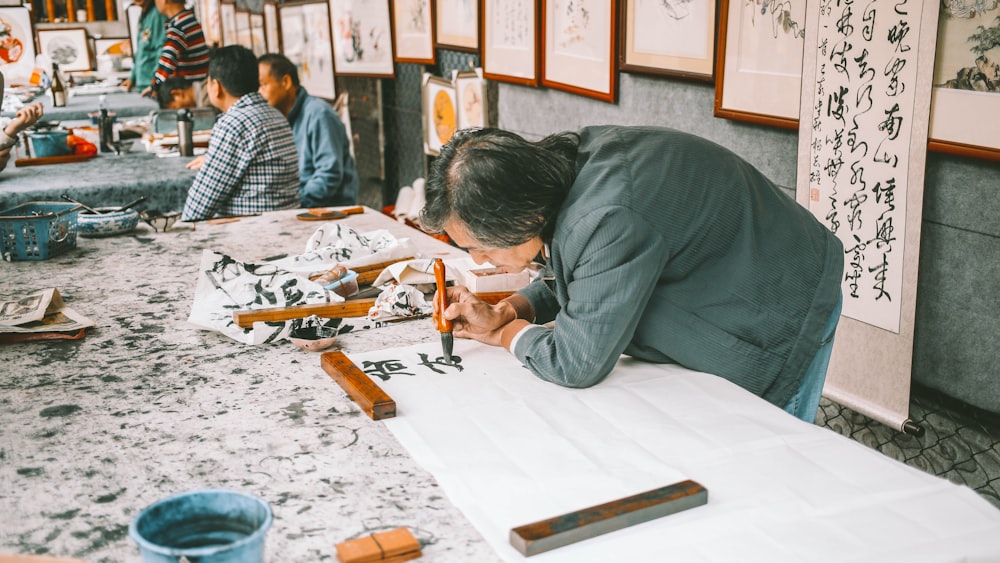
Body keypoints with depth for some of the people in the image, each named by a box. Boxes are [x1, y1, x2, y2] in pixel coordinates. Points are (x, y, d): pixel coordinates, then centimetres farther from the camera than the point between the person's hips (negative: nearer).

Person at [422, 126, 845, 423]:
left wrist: (504, 334, -12)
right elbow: (565, 278, 10)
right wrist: (505, 312, -7)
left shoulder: (611, 221, -40)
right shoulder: (561, 164, -10)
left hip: (785, 319, -9)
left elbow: (576, 365, -31)